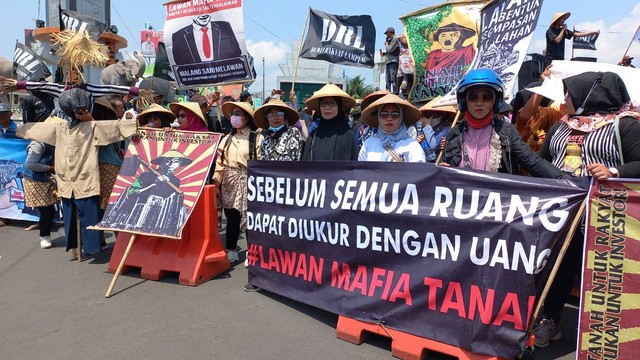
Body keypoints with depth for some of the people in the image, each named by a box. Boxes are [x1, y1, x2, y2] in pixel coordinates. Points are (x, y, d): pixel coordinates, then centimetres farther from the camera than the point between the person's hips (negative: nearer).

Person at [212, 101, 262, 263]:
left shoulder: (256, 138, -4)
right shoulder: (227, 138, 14)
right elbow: (220, 162, 11)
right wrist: (216, 180, 2)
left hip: (247, 181, -4)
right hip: (229, 182, 5)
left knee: (248, 217, -1)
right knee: (231, 216, 8)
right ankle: (231, 250, 20)